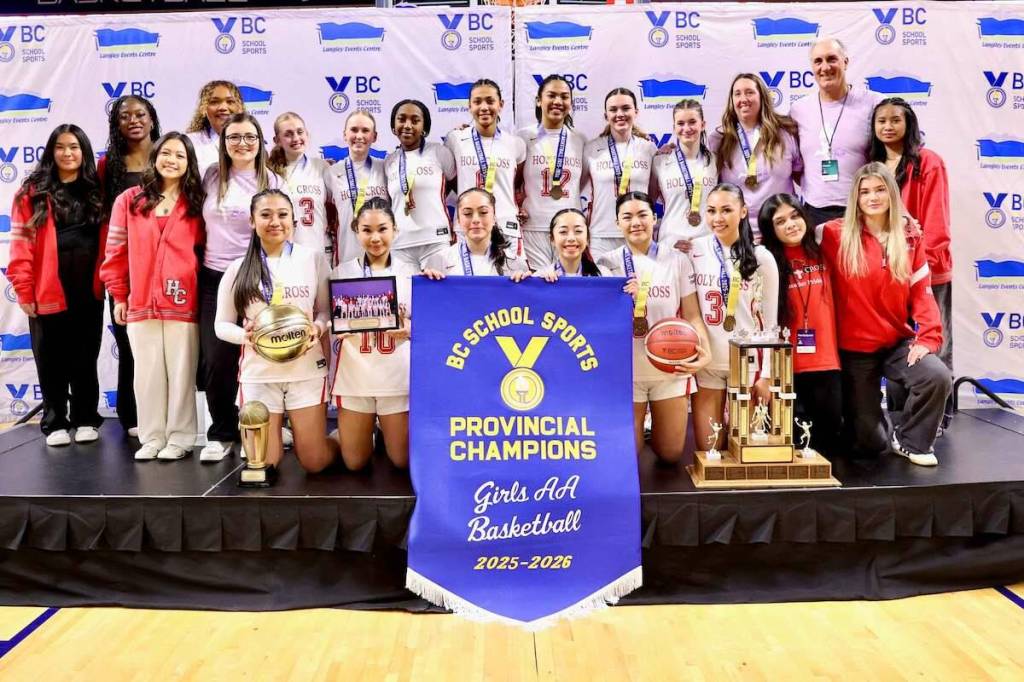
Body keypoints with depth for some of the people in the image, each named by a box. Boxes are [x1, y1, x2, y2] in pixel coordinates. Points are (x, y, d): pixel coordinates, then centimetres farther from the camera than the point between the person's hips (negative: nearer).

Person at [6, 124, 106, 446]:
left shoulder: (97, 192, 8)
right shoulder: (32, 192, 0)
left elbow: (108, 242, 5)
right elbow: (21, 244, -5)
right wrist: (24, 290, -10)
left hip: (88, 293, 2)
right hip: (48, 293, -2)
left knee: (85, 358, 10)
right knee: (52, 360, 8)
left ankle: (86, 419, 21)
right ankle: (55, 423, 18)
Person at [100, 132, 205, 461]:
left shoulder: (196, 204, 5)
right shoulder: (129, 200, 7)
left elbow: (204, 250, 6)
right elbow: (116, 251, 8)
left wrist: (202, 293, 0)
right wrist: (118, 296, 6)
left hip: (182, 302, -1)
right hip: (140, 303, 2)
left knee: (181, 371, 2)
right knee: (147, 372, 7)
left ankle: (180, 437, 11)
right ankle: (152, 436, 17)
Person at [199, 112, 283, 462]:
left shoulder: (273, 182, 3)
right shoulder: (211, 176, 7)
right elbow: (199, 223, 17)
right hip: (214, 280, 2)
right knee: (216, 361, -3)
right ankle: (221, 434, 14)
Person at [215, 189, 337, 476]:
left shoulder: (314, 259, 1)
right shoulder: (238, 269, 3)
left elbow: (327, 310, 6)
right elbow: (222, 324, 6)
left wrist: (319, 327, -16)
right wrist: (244, 335, -15)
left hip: (306, 369, -1)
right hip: (258, 373, 1)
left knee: (314, 462, 2)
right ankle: (277, 431, 37)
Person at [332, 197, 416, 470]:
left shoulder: (411, 273, 2)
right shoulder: (342, 272, 3)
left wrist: (410, 330, -15)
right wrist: (340, 329, -14)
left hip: (399, 376, 0)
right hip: (354, 375, 1)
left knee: (402, 461, 7)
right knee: (355, 462, 8)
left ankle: (388, 430, 39)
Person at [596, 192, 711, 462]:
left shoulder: (677, 260, 1)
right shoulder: (607, 263, -1)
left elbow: (691, 314, -1)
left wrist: (705, 351, -18)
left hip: (671, 368, 1)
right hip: (626, 369, -1)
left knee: (671, 454, 12)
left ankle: (655, 423, 44)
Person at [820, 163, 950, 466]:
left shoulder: (910, 239, 3)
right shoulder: (837, 235, -5)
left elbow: (922, 293, -1)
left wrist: (928, 337, -11)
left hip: (898, 343, 3)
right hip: (855, 348, -2)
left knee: (938, 377, -27)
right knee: (869, 444, -1)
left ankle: (910, 440, 2)